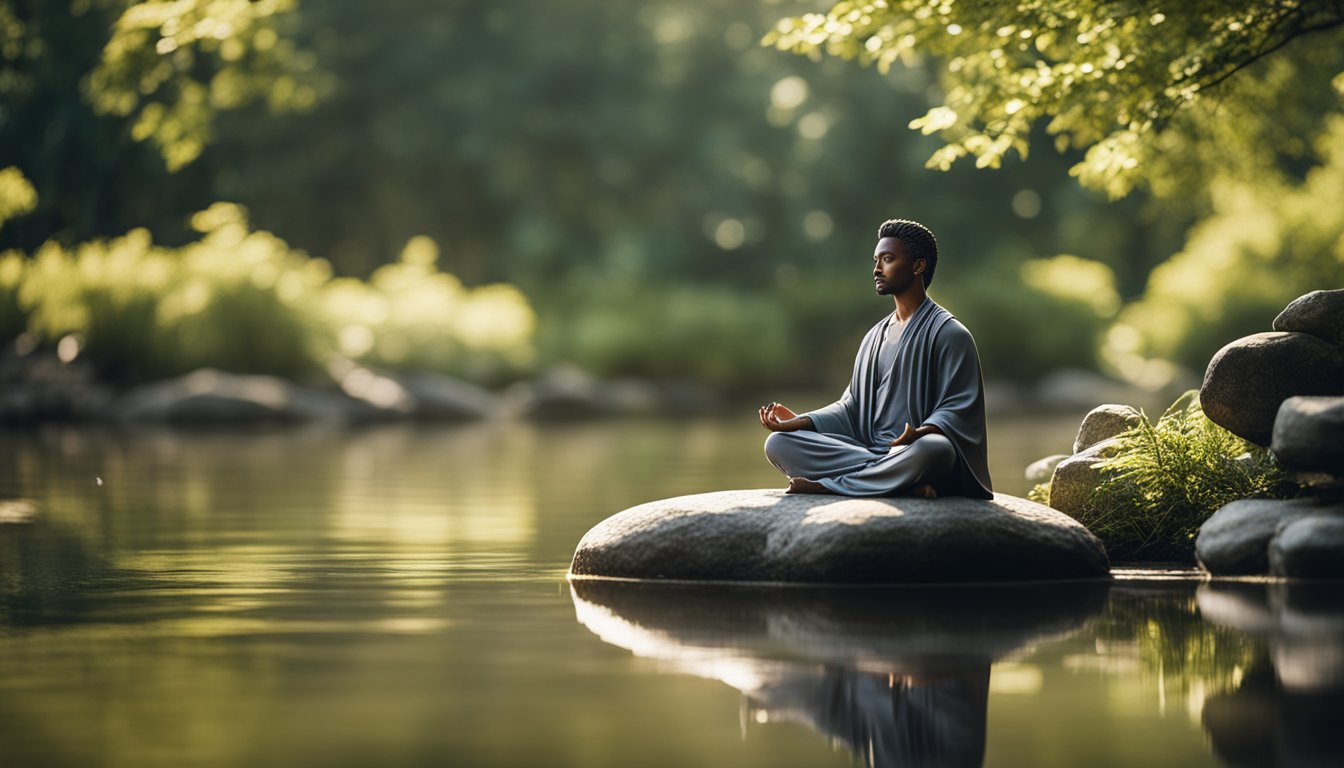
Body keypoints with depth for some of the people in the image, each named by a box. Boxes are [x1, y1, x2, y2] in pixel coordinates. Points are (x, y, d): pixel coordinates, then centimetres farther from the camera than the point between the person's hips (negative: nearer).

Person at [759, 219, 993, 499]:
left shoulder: (948, 333, 0)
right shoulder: (876, 336, 21)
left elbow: (957, 409, -9)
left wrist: (921, 433, -30)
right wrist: (801, 421, 1)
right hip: (867, 450, 7)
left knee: (931, 449, -43)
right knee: (778, 443, -14)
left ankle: (825, 484, -28)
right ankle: (902, 482, -25)